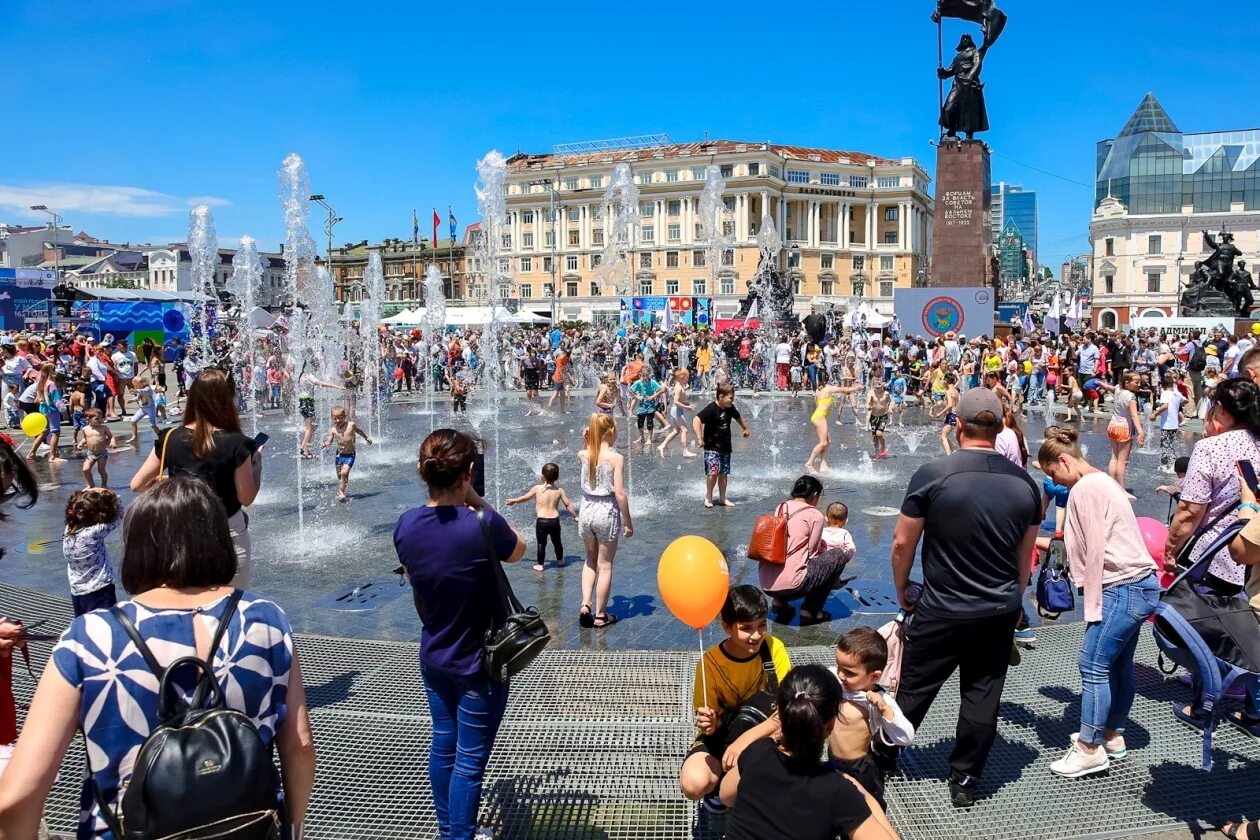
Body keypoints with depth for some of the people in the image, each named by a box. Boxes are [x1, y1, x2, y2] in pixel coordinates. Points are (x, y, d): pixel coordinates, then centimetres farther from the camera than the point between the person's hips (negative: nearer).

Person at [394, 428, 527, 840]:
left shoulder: (406, 524, -9)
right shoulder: (482, 524, -26)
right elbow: (518, 550, -5)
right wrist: (478, 503, -7)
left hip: (433, 659, 6)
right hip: (479, 663, -6)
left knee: (443, 746, 22)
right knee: (470, 760, 6)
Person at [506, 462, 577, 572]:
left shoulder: (537, 488, -4)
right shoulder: (559, 490, -1)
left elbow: (525, 497, 10)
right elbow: (568, 505, 4)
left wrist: (514, 501, 27)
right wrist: (575, 516, 18)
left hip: (541, 521, -2)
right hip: (555, 521, 2)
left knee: (541, 543, 6)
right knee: (557, 542, 20)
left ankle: (540, 565, 10)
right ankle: (560, 561, 34)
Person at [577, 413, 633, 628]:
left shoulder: (583, 455, -2)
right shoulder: (616, 458, -14)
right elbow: (620, 493, -16)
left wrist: (586, 443, 7)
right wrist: (628, 522, -7)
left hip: (586, 510, 4)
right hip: (607, 512, -4)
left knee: (591, 560, 24)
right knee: (605, 565, 9)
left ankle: (585, 605, 10)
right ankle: (600, 615, 17)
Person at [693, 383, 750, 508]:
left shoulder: (730, 408, 4)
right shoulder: (711, 409, -19)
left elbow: (738, 417, 27)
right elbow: (696, 420, -28)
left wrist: (746, 429, 36)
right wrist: (699, 438, -34)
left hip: (725, 447, 7)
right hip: (712, 447, -7)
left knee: (724, 473, 10)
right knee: (713, 471, -16)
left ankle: (722, 498, 22)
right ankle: (708, 496, 2)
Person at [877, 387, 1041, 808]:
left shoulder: (932, 474, -15)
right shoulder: (1024, 482, 0)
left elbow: (903, 542, -9)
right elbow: (1026, 555, 11)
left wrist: (901, 588, 7)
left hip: (943, 611, -3)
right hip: (1001, 613, 4)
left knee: (914, 689, 12)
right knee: (983, 696, 13)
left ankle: (882, 757, 31)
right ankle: (965, 781, 24)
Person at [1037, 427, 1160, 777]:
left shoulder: (1084, 489, -14)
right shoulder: (1101, 481, 16)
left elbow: (1095, 552, -16)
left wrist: (1093, 604, -13)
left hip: (1122, 589, -10)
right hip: (1140, 585, 10)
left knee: (1094, 665, -4)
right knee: (1119, 665, 17)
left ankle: (1090, 749, 4)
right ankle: (1113, 736, 27)